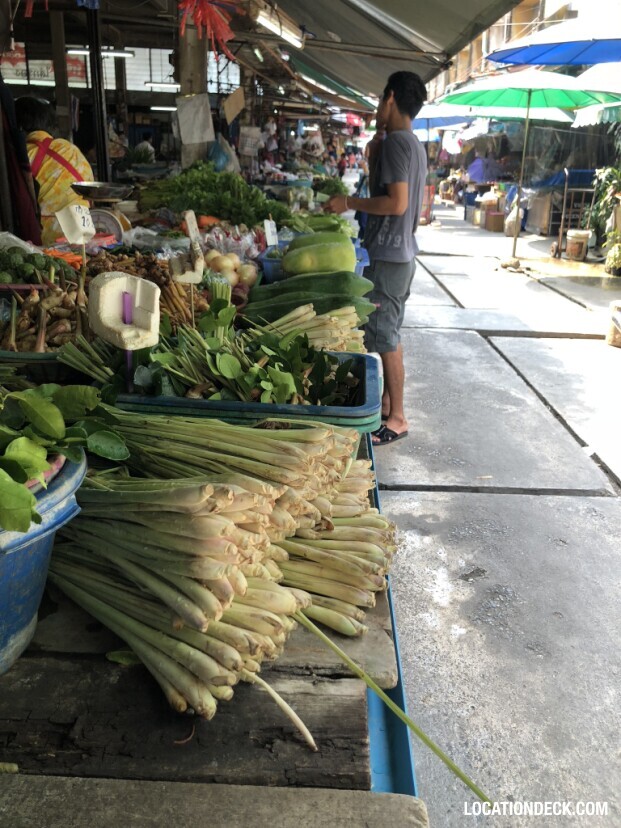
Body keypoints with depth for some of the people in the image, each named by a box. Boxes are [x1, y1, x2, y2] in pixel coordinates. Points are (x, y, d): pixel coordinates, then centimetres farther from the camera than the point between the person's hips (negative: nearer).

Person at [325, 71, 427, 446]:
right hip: (402, 251, 10)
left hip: (389, 255, -10)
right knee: (388, 335, 16)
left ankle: (397, 419, 3)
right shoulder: (413, 144, 16)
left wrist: (349, 202, -14)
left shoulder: (395, 142, -15)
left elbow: (396, 203, -24)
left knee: (385, 338, -5)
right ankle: (388, 405, 26)